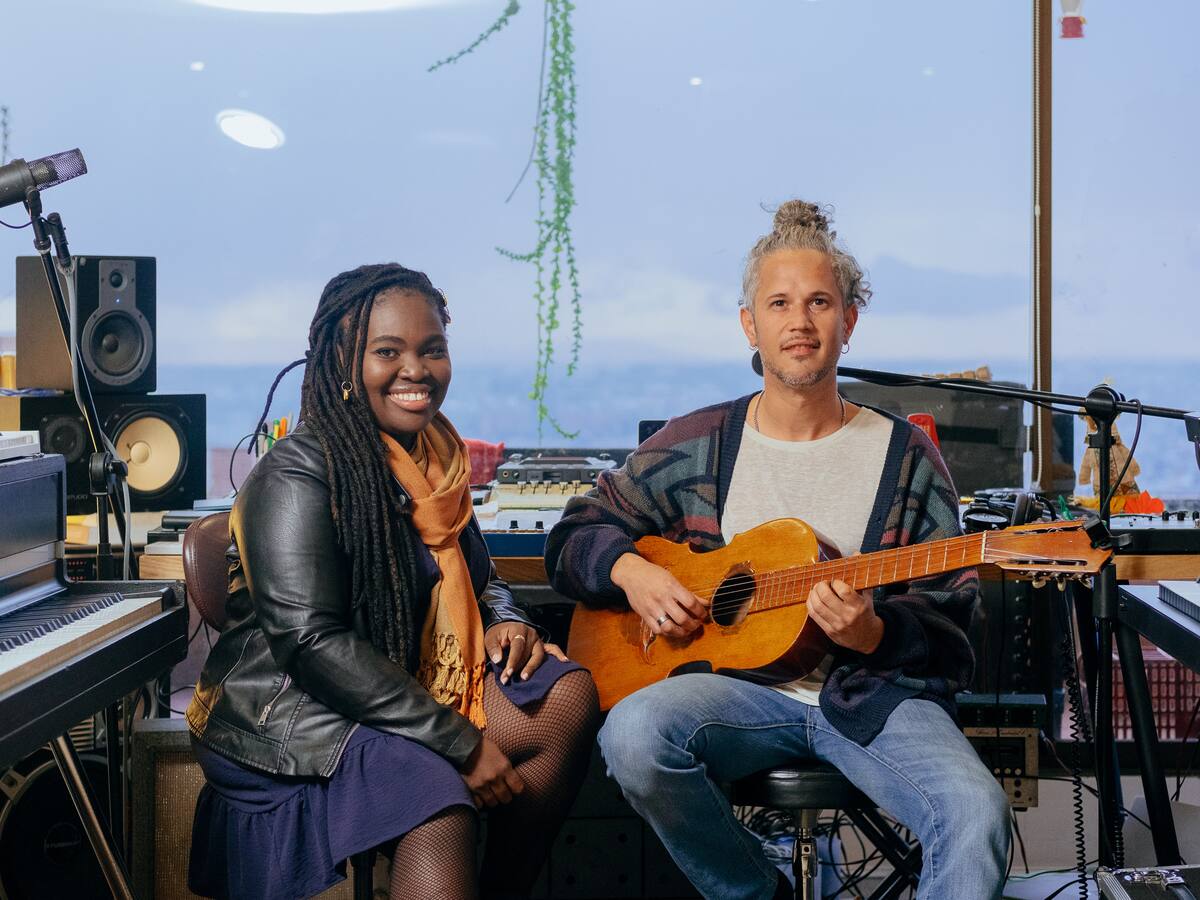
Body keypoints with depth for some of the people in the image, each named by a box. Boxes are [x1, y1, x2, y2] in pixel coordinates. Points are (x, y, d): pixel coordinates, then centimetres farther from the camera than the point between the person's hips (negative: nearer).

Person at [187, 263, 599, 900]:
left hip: (408, 684, 9)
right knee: (434, 793, -36)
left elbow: (473, 576, 27)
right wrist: (460, 741, -24)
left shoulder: (435, 459, 11)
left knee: (569, 695, -8)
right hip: (289, 711, -9)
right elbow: (311, 639, -24)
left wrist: (502, 619, 1)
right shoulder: (299, 473, -14)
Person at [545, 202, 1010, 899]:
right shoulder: (695, 447, 9)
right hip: (740, 686, 1)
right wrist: (629, 572, -4)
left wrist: (872, 634, -14)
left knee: (977, 814, -31)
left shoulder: (906, 456, 7)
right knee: (634, 733, -32)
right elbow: (574, 538, 17)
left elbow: (946, 622, 7)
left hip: (872, 691, -1)